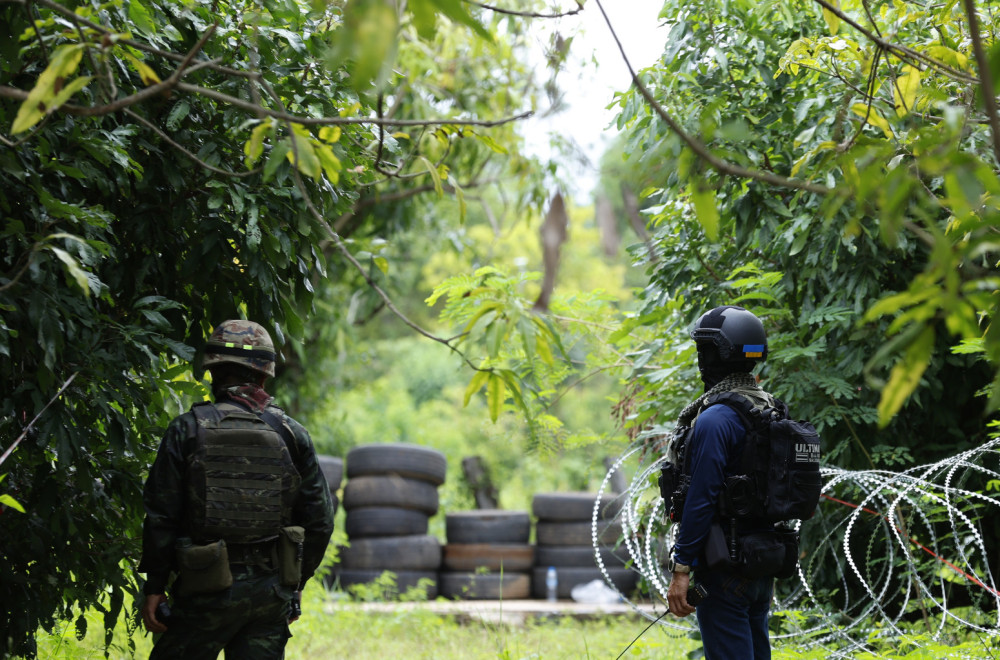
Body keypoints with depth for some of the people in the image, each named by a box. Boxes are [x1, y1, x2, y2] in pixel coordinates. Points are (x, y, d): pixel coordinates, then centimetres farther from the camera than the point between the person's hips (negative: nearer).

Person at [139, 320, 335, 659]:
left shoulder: (188, 430, -5)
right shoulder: (291, 434, 4)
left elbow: (160, 516, -6)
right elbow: (319, 519, 6)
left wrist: (155, 586, 1)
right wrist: (296, 583, 17)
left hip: (208, 590, -3)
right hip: (271, 591, 3)